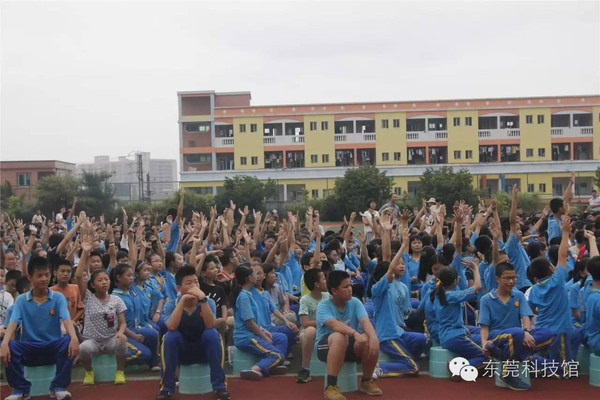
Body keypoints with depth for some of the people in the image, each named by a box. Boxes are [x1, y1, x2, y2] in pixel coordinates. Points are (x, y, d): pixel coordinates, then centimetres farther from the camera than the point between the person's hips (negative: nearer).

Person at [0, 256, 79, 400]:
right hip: (29, 348, 1)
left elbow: (66, 320, -15)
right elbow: (13, 323, -12)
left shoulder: (58, 298, 0)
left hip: (53, 347, -1)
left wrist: (74, 337, -37)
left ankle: (59, 387, -16)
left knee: (68, 341, -32)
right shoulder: (21, 300, 2)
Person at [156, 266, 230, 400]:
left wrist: (203, 299, -39)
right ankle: (167, 388, -19)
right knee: (169, 336, -29)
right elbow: (171, 327, -31)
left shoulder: (208, 302, -12)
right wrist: (182, 300, -35)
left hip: (204, 349, 0)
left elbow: (210, 326, -30)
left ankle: (220, 386, -24)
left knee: (212, 333, -31)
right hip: (181, 351, 0)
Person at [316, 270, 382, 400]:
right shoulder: (324, 306, -13)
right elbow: (333, 324, -33)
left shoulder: (355, 302, -1)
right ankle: (331, 387, -33)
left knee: (370, 341, -26)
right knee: (340, 337, -38)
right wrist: (355, 333, -49)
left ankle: (366, 382, -1)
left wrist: (373, 337, -40)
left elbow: (365, 321, -18)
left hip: (350, 346, 4)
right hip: (327, 346, -4)